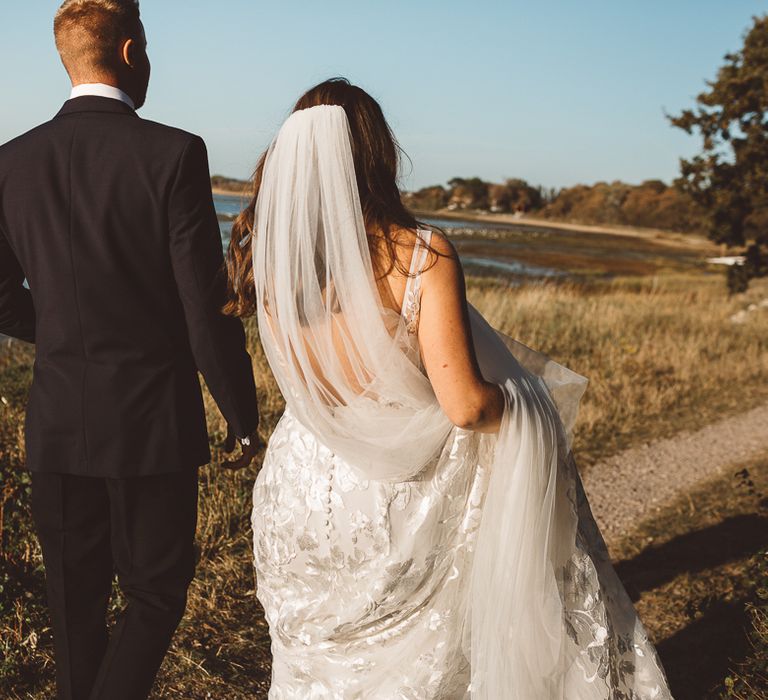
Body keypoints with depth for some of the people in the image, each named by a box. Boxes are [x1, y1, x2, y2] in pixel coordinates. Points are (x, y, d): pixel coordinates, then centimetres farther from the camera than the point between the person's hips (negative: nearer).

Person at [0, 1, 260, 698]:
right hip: (153, 419, -4)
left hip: (60, 423, 4)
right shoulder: (174, 154, -13)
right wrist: (244, 418, -3)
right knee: (155, 596, 13)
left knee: (76, 597, 20)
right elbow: (206, 307, -15)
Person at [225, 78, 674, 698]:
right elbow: (465, 405, -23)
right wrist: (528, 404, -4)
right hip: (399, 504, -4)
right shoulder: (422, 256, -21)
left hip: (301, 497, 5)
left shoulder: (267, 260, -9)